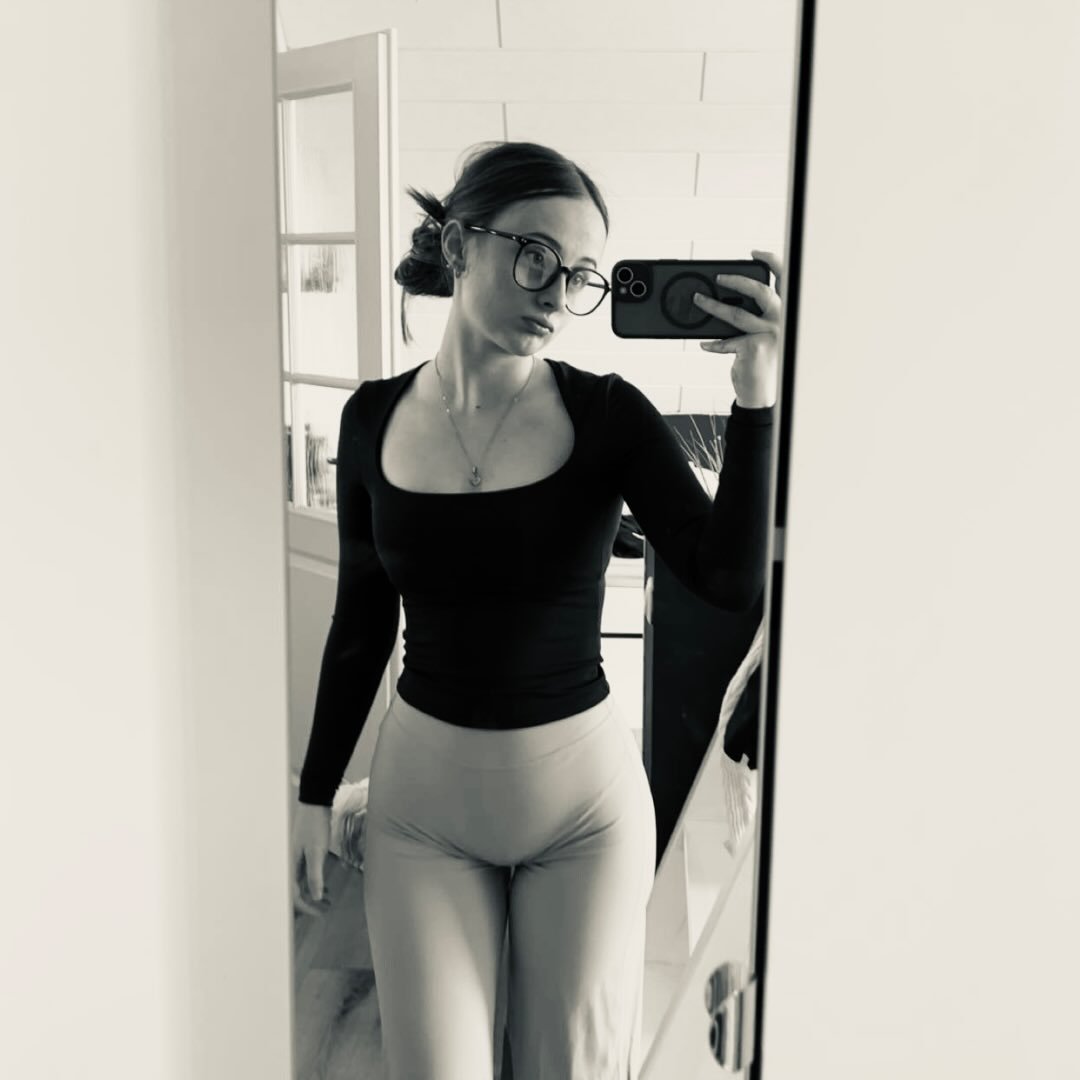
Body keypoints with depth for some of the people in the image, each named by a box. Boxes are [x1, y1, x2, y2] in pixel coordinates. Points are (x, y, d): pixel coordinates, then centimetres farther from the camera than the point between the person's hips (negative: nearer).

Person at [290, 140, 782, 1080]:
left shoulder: (608, 415, -10)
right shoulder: (375, 419, -3)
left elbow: (733, 581, -20)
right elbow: (361, 621, 5)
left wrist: (755, 401, -29)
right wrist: (316, 793, 8)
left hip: (583, 790, -1)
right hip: (424, 791, 2)